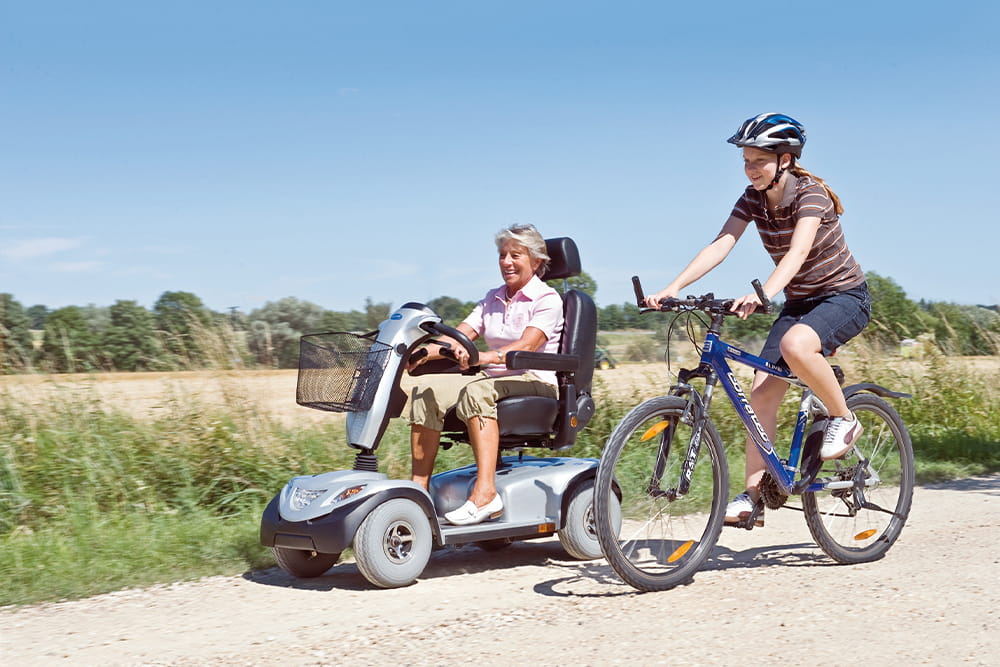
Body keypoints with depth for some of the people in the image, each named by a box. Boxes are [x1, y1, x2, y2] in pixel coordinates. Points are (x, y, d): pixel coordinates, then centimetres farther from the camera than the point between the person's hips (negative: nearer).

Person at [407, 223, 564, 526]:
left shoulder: (548, 300, -4)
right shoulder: (493, 299, 17)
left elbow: (526, 347, -21)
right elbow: (459, 336, 6)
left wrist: (482, 357, -39)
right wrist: (424, 353, -15)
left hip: (534, 384, -6)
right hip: (492, 380, 6)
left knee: (477, 391, -37)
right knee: (426, 393, -18)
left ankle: (485, 492, -45)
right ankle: (419, 488, -21)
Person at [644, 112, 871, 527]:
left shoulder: (810, 194, -21)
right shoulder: (753, 198, -3)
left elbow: (797, 251, -37)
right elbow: (720, 246, -14)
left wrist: (762, 295, -55)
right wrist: (672, 288, -29)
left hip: (844, 296, -6)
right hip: (799, 302, 6)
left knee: (795, 345, -37)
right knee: (762, 392, -8)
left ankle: (843, 419, -12)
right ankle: (752, 496, -5)